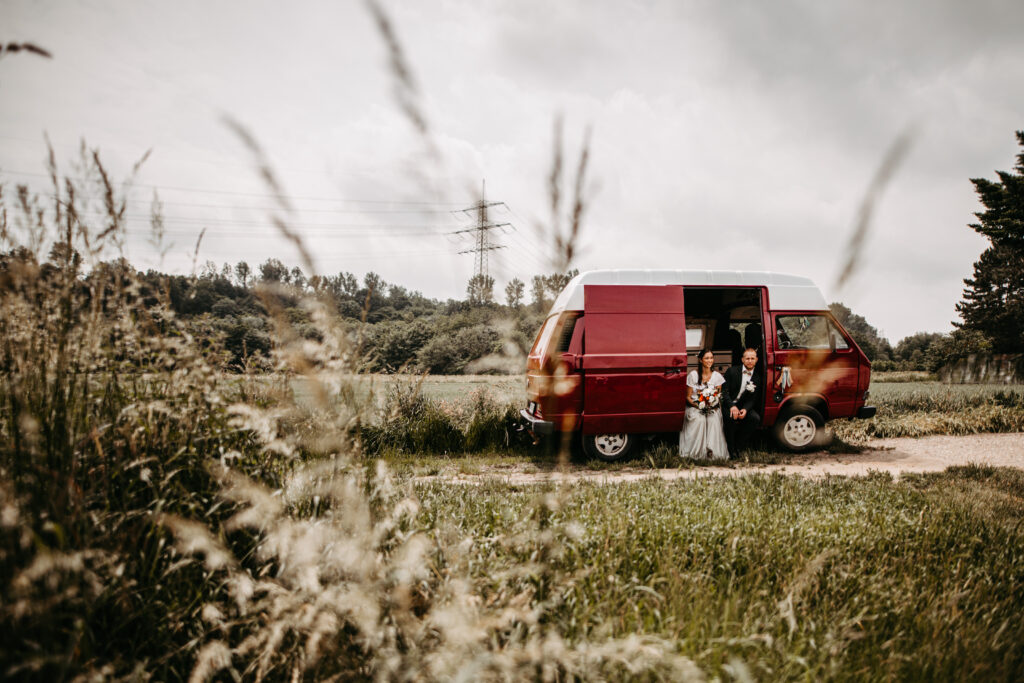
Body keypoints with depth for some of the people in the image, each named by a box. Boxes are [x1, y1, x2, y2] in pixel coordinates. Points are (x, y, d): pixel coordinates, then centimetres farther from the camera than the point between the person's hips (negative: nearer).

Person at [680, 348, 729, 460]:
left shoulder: (717, 376, 5)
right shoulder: (693, 375, -2)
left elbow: (719, 397, 9)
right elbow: (688, 397, 0)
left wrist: (713, 403, -13)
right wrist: (698, 405, -18)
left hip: (712, 408, 2)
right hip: (695, 407, -2)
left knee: (713, 420, -32)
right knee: (699, 420, -33)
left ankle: (711, 450, -29)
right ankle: (697, 451, -25)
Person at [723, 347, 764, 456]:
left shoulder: (759, 376, 3)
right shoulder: (732, 371, -3)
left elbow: (754, 398, 0)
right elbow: (724, 391, -8)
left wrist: (745, 409, -20)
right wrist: (732, 406, -24)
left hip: (745, 406, 3)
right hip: (728, 406, -3)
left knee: (755, 418, -26)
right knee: (732, 417, -34)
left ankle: (739, 446, -11)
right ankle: (730, 447, -14)